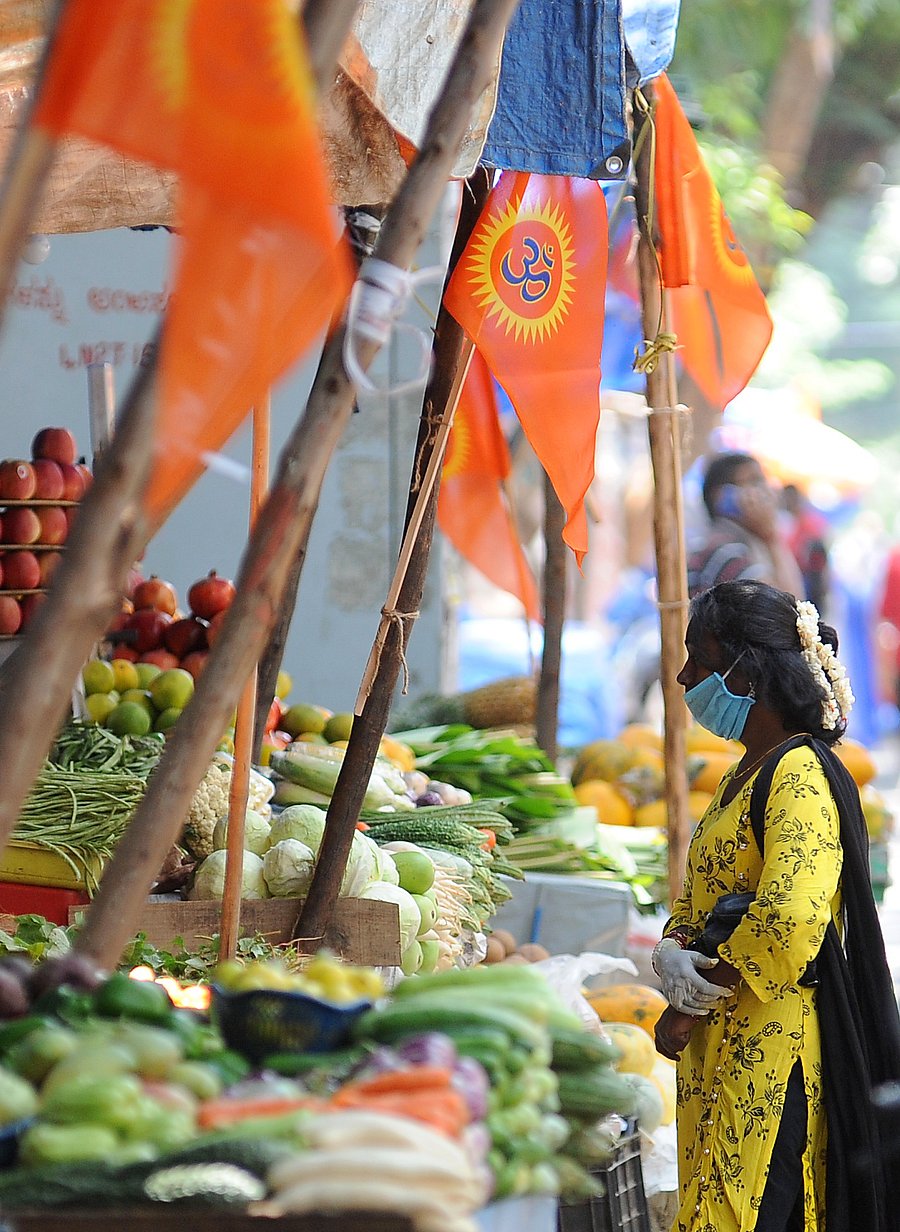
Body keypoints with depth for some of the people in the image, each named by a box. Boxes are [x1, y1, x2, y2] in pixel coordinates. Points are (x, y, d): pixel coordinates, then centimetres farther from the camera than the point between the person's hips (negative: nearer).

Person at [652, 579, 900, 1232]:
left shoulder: (802, 774, -14)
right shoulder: (742, 776, 17)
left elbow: (787, 920, -24)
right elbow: (699, 897, 22)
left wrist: (689, 1010, -15)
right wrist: (671, 952, -2)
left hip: (773, 1047, -9)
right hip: (722, 1042, 9)